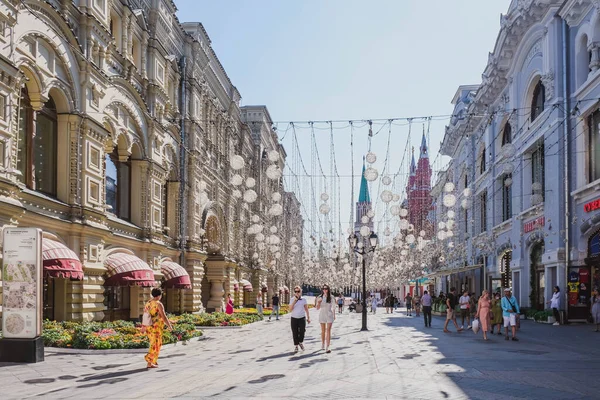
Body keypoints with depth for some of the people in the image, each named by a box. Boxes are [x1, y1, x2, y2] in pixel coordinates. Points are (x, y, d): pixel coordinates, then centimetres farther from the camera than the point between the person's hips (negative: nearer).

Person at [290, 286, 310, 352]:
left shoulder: (303, 299, 4)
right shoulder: (292, 300, 2)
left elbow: (306, 309, 9)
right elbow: (290, 310, -6)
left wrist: (308, 318, 7)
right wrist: (294, 301, -14)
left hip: (302, 318, 0)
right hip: (294, 318, 0)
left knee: (302, 331, -12)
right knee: (295, 333, 1)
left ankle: (301, 342, 16)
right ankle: (296, 346, 15)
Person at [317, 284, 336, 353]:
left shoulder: (331, 297, -2)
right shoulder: (320, 297, 0)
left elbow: (333, 307, 7)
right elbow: (317, 308, 0)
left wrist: (334, 315, 9)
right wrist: (318, 302, -19)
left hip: (329, 315, -2)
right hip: (322, 314, 2)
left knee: (328, 331, -10)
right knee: (323, 331, 14)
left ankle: (327, 348, -16)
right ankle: (322, 345, 30)